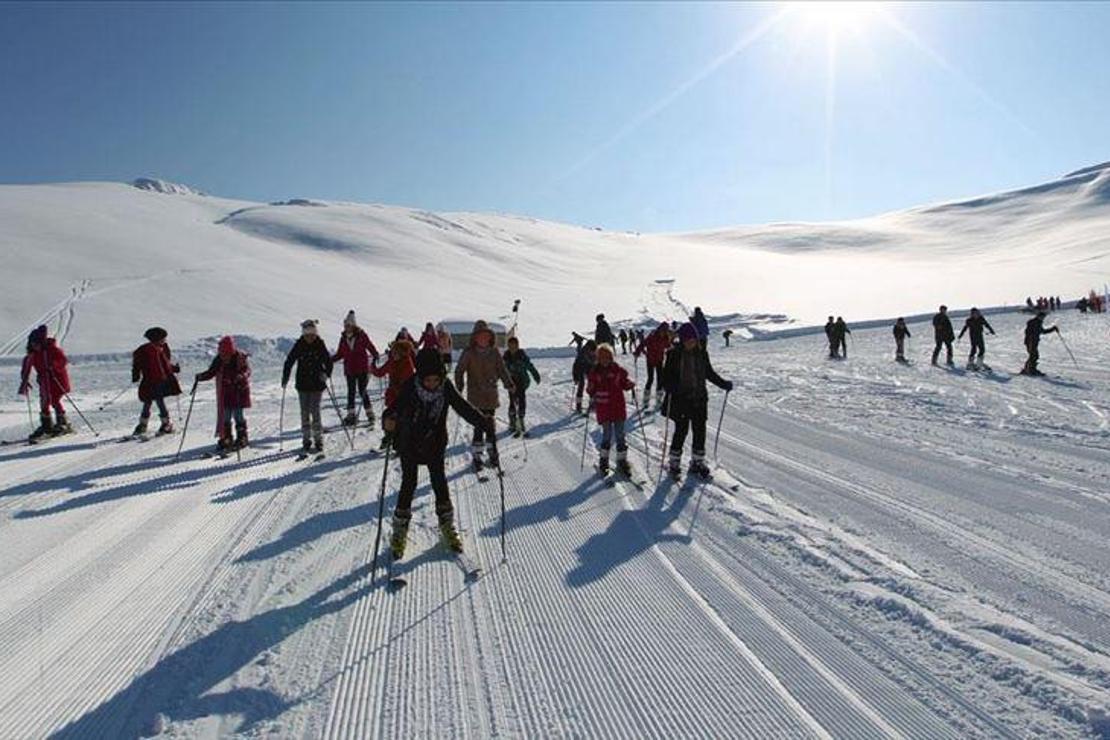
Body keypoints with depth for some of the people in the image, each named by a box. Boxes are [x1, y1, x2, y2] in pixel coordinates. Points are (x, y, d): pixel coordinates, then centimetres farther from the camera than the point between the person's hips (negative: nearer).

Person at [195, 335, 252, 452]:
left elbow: (247, 371, -16)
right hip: (225, 392, 4)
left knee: (238, 415, 0)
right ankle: (226, 439, 15)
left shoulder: (241, 358, -11)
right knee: (225, 416, 5)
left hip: (239, 391, -4)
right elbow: (211, 372, 7)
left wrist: (241, 377, -36)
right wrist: (201, 377, -10)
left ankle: (242, 439, 12)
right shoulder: (218, 360, 1)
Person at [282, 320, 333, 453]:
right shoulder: (299, 345, -2)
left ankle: (318, 440, 3)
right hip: (302, 384, 2)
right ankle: (306, 440, 12)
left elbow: (328, 361, 2)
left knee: (315, 411, -4)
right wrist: (285, 378, -5)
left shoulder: (320, 345, -3)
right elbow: (289, 361, 2)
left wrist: (326, 374, -15)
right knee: (305, 412, 5)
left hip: (317, 384, -1)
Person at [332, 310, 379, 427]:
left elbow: (370, 346, -5)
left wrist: (375, 355, -23)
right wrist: (329, 360, 1)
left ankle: (370, 413, 13)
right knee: (351, 392, 5)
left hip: (362, 369, -4)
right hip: (349, 370, 4)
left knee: (362, 391, 0)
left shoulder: (362, 335, -7)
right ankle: (351, 415, 11)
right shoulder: (343, 338, 5)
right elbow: (340, 354, 12)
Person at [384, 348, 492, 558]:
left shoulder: (445, 387, -14)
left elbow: (463, 407, -9)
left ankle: (447, 528, 21)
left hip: (435, 444, 2)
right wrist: (388, 421, -52)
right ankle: (399, 533, 15)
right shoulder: (409, 387, -22)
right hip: (409, 444, -2)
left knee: (439, 483, 4)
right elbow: (395, 408, -30)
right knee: (408, 485, 1)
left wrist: (484, 422, -21)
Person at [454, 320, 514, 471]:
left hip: (491, 395, 3)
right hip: (475, 395, -3)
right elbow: (459, 371, -3)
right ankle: (476, 456, 5)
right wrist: (459, 388, -14)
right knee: (479, 426, -7)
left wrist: (509, 385, -2)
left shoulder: (494, 352, 3)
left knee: (490, 425, 9)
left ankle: (493, 454, 22)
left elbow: (502, 370, 9)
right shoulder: (469, 353, -5)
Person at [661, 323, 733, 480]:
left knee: (700, 430, 6)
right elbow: (667, 374, -7)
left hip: (699, 398, 4)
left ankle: (698, 462, 22)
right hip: (680, 399, -4)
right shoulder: (674, 354, -7)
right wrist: (669, 387, -25)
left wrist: (723, 384, 9)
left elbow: (709, 372, 17)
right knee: (681, 430, -2)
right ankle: (674, 463, 15)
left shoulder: (702, 353, 5)